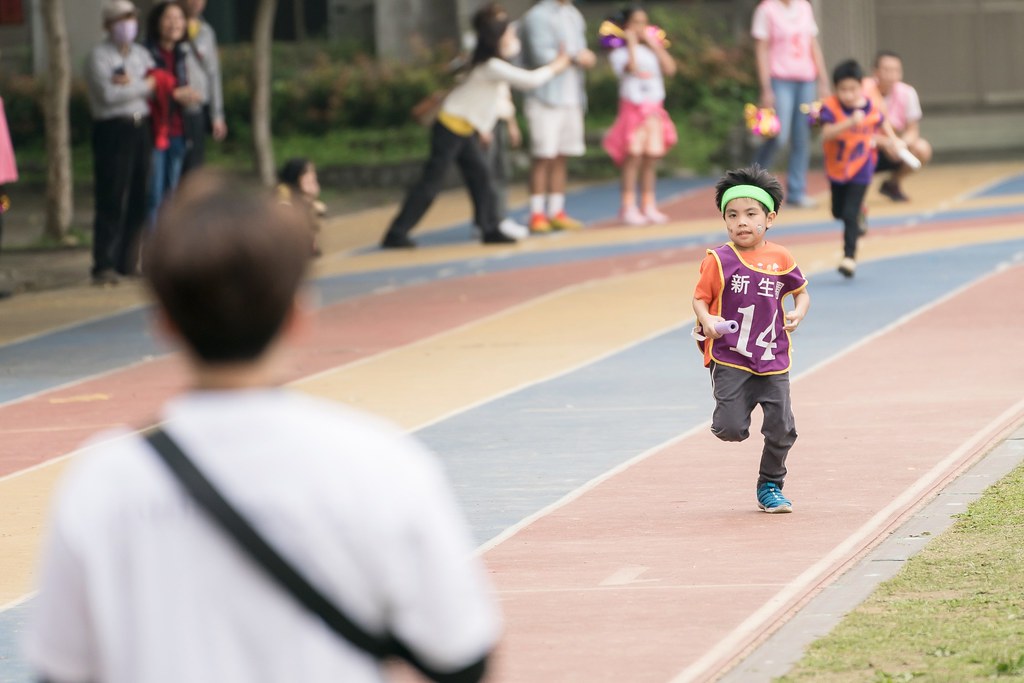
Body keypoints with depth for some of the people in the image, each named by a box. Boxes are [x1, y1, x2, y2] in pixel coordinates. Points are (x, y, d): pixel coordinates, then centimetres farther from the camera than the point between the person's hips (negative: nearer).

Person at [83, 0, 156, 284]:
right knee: (111, 201, -9)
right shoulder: (98, 56, -3)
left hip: (140, 129, 6)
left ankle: (128, 261, 13)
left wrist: (130, 84, -12)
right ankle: (104, 266, -8)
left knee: (138, 200, 5)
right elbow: (108, 95, -16)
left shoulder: (141, 54, 17)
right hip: (113, 130, -6)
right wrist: (143, 86, -5)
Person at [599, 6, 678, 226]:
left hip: (654, 109, 5)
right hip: (633, 108, -5)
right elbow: (631, 67, -21)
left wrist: (654, 44, 0)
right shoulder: (619, 52, -1)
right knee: (633, 156, -11)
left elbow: (670, 68, 0)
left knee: (651, 158, 2)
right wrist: (631, 42, -10)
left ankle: (648, 206, 8)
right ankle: (628, 207, -9)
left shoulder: (652, 49, 14)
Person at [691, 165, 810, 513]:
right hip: (729, 358, -3)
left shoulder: (780, 259, 2)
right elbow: (700, 299, -2)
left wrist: (798, 313, -5)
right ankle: (729, 413, 27)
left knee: (782, 430, 3)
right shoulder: (719, 260, -6)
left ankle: (770, 487, 24)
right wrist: (707, 321, -22)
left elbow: (801, 292, 16)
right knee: (731, 429, -11)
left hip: (772, 360, 3)